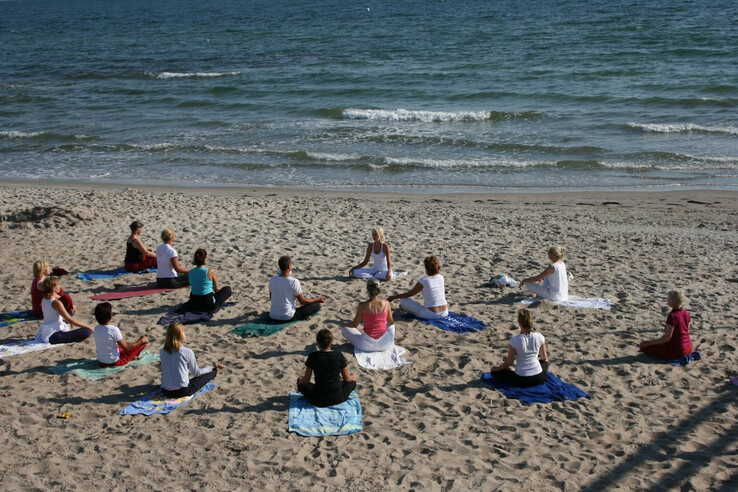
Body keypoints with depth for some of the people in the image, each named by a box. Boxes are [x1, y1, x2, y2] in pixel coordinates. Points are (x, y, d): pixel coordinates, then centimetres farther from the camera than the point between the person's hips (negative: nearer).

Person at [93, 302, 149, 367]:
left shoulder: (96, 329, -4)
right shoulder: (113, 329, -24)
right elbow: (126, 348, -16)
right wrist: (142, 340, -3)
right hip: (114, 362, -7)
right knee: (143, 342, 0)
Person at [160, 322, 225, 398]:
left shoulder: (162, 352, -2)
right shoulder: (187, 352, -14)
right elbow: (196, 372, 0)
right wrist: (211, 368, 19)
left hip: (166, 391, 6)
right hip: (182, 391, -6)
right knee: (210, 373, 11)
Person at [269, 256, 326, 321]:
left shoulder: (272, 280, -3)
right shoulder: (294, 282, -18)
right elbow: (303, 301, -10)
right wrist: (318, 299, 6)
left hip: (273, 316, 6)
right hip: (288, 317, -6)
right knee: (317, 305, 1)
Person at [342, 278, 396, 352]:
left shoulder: (362, 305, -14)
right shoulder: (386, 303, -8)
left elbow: (354, 325, -3)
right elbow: (391, 322, 7)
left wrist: (344, 325, 19)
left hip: (367, 345, -2)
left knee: (344, 329, 21)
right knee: (391, 325, 36)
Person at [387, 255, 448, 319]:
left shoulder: (423, 281, -14)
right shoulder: (441, 277, 0)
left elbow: (409, 294, -1)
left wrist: (393, 297, 8)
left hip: (431, 315, -5)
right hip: (445, 313, 6)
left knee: (403, 300, 4)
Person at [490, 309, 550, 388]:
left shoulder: (515, 340, -19)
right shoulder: (539, 337, -10)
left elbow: (508, 363, -9)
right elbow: (544, 358, 6)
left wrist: (497, 368, 9)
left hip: (522, 381, -3)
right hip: (539, 379, 3)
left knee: (494, 371, 17)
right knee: (544, 362, 38)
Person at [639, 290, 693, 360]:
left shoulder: (672, 316, -23)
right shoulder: (686, 313, 2)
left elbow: (667, 337, -23)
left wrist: (648, 343, -17)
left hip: (677, 351, -9)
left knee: (645, 347, -4)